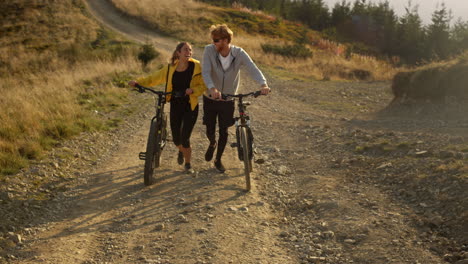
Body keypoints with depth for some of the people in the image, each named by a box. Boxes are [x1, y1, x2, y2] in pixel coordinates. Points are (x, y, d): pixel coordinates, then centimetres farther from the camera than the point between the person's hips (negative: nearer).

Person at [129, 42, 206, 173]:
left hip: (190, 107, -3)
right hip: (175, 105, 3)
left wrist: (193, 90, -26)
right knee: (176, 139, 8)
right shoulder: (171, 68, 0)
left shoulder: (196, 66, -9)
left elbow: (203, 85, -7)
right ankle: (181, 151, 45)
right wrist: (138, 82, -6)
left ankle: (188, 164, 18)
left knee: (185, 138, -8)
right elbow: (154, 78, 7)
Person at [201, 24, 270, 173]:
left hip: (228, 100, 0)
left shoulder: (239, 53, -16)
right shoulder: (209, 50, -18)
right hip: (210, 98, 0)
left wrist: (263, 84, -47)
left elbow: (253, 69, -27)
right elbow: (205, 72, -29)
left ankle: (218, 160, 30)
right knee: (210, 131, 7)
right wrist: (212, 88, -48)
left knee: (224, 132, 6)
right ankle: (212, 144, 46)